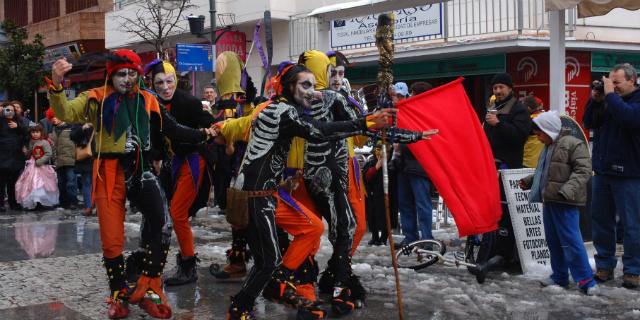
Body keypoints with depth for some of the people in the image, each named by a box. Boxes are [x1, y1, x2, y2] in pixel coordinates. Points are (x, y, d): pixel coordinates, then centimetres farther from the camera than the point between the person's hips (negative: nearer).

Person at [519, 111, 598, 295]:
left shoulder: (573, 144, -10)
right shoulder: (548, 148, 19)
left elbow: (583, 170, -18)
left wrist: (568, 189, -28)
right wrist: (529, 181, 24)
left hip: (565, 203, -9)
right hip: (549, 200, 9)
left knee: (570, 240, -11)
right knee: (553, 240, 13)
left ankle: (585, 280, -5)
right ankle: (559, 276, 23)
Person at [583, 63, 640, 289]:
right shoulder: (609, 100, 10)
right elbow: (589, 123, 9)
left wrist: (610, 94, -17)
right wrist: (595, 99, -3)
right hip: (602, 171, 6)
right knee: (600, 220, 11)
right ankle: (604, 266, 21)